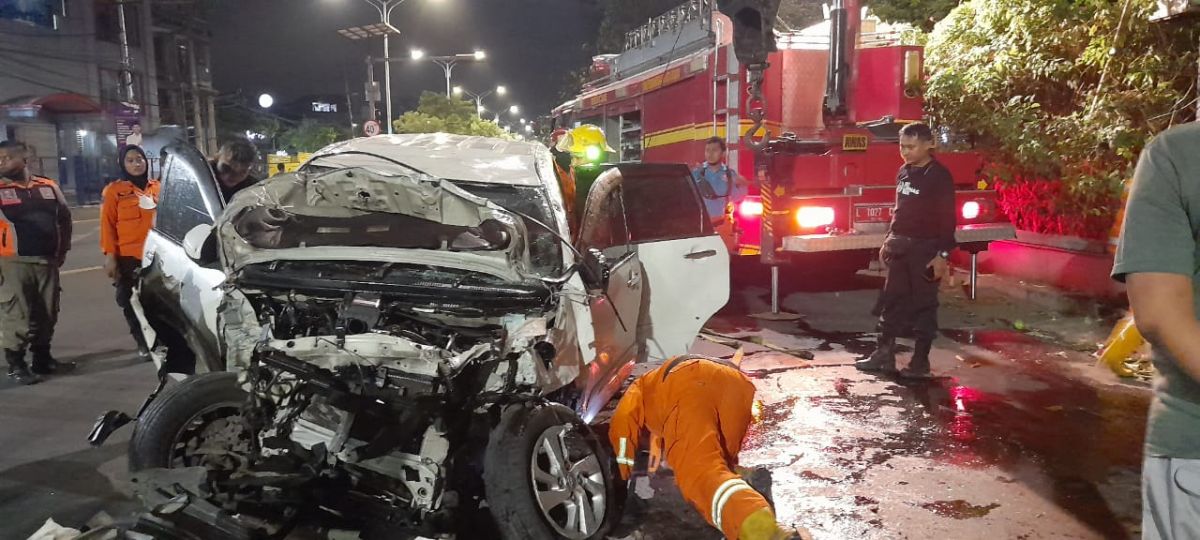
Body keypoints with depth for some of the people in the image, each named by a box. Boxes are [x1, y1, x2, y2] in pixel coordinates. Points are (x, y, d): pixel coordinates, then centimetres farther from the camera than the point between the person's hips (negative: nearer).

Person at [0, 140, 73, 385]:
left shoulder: (49, 187, 8)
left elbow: (64, 217, 19)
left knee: (47, 315, 12)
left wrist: (63, 249, 14)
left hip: (47, 262, 4)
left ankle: (43, 359, 25)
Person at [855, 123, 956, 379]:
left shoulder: (939, 175, -11)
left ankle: (921, 361, 8)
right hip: (899, 246, 7)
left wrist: (943, 254, -18)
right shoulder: (903, 171, 10)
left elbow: (948, 218, -13)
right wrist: (888, 241, 17)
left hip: (925, 248, -7)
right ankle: (884, 355, 17)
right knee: (892, 301, 9)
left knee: (924, 305, 1)